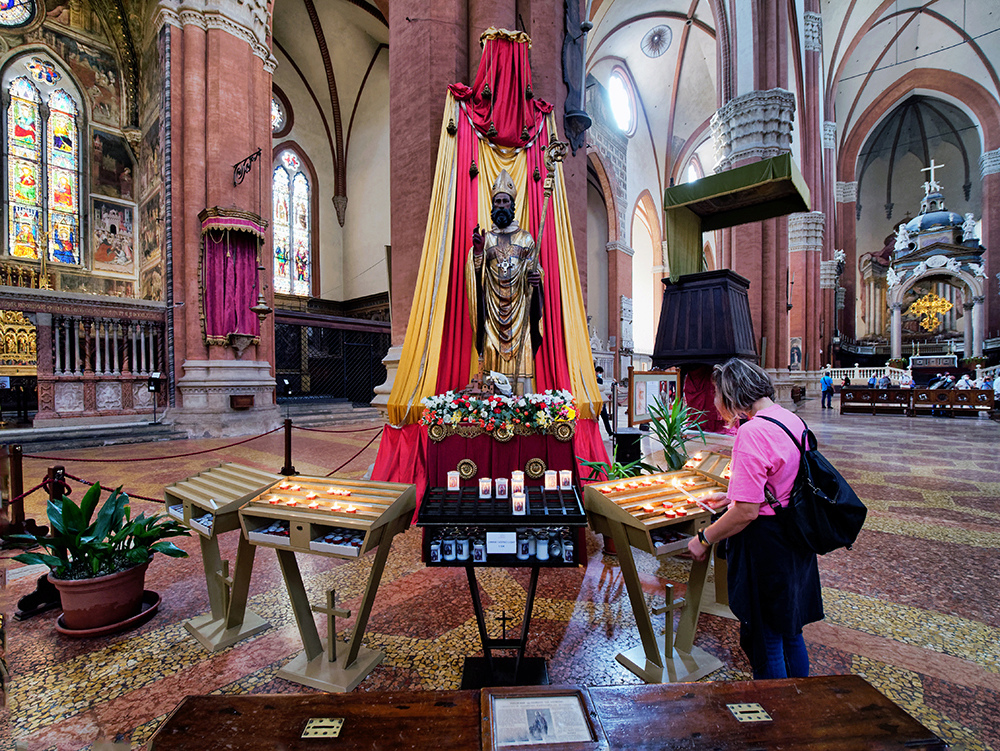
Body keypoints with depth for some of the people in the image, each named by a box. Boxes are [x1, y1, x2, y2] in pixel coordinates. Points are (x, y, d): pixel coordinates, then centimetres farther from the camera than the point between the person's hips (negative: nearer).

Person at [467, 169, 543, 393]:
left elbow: (533, 267, 9)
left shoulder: (526, 238, 13)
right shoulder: (485, 238, 13)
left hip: (519, 305, 0)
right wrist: (478, 251, -12)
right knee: (493, 355, -4)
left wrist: (535, 277, -14)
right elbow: (478, 274, 5)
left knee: (520, 354, -5)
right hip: (493, 307, 1)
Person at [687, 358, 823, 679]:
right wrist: (732, 496, 20)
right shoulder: (792, 420, 4)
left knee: (764, 642, 10)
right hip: (795, 540, 10)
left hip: (765, 546, -10)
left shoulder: (751, 432, -24)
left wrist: (704, 539, -13)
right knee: (790, 632, 27)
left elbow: (746, 512, -25)